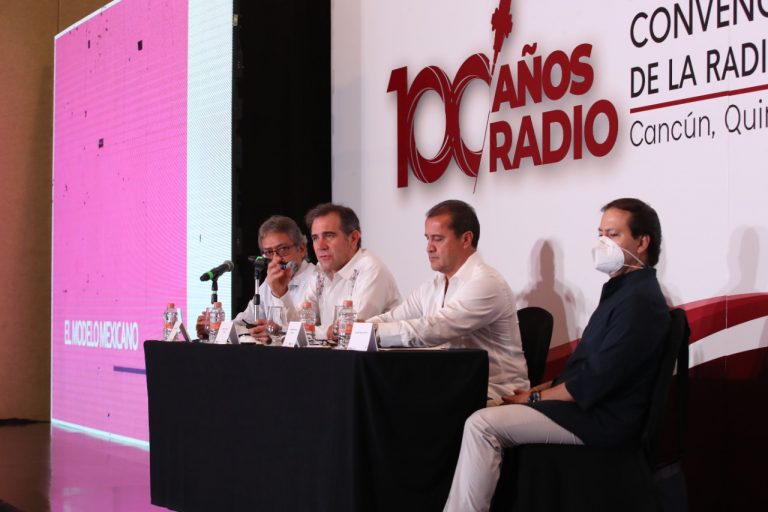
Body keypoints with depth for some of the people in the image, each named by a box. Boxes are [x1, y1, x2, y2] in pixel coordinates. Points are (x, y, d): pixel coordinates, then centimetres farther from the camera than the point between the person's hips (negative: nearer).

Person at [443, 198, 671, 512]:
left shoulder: (640, 300, -17)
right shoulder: (621, 290, 16)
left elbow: (597, 381, -21)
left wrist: (535, 397, -11)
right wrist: (540, 391, 6)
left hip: (602, 418, -11)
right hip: (588, 404, 11)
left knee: (481, 425, -20)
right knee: (487, 416, 9)